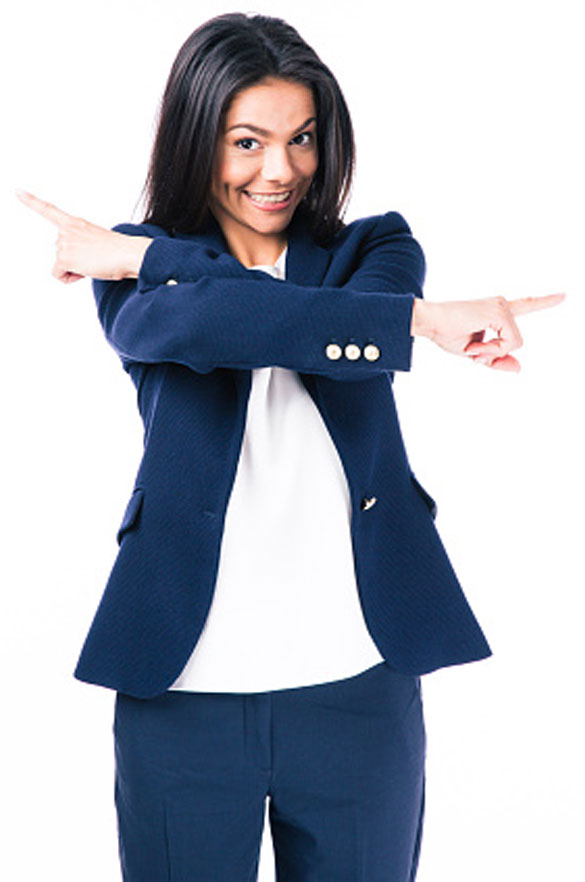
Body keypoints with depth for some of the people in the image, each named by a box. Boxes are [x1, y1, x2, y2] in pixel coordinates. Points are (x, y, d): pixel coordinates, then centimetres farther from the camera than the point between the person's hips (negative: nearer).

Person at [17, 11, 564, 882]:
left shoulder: (375, 249, 7)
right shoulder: (136, 267, 4)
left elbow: (278, 315, -16)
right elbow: (189, 322, -20)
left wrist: (148, 256, -12)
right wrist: (426, 319, -26)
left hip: (358, 683, 1)